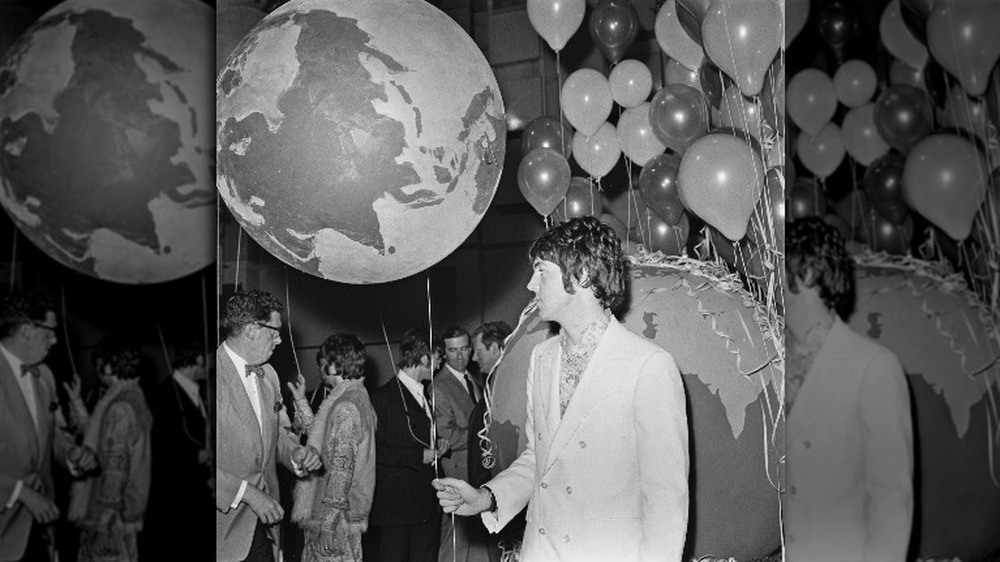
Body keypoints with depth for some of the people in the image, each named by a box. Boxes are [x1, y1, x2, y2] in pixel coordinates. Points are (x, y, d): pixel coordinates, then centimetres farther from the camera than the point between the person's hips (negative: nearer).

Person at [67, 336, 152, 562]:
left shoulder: (120, 409, -19)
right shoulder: (134, 400, 11)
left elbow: (116, 468, -21)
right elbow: (99, 440, 14)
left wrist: (103, 520, -18)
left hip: (112, 520, -10)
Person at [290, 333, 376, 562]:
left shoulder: (346, 408, -19)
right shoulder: (357, 397, 12)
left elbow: (341, 469, -23)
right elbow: (318, 434, 22)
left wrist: (327, 525, -23)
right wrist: (300, 400, 25)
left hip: (337, 518, -10)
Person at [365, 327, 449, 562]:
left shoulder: (425, 397, 18)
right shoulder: (382, 397, -9)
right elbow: (375, 451, -16)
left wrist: (437, 446, 8)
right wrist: (419, 457, -15)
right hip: (395, 506, -8)